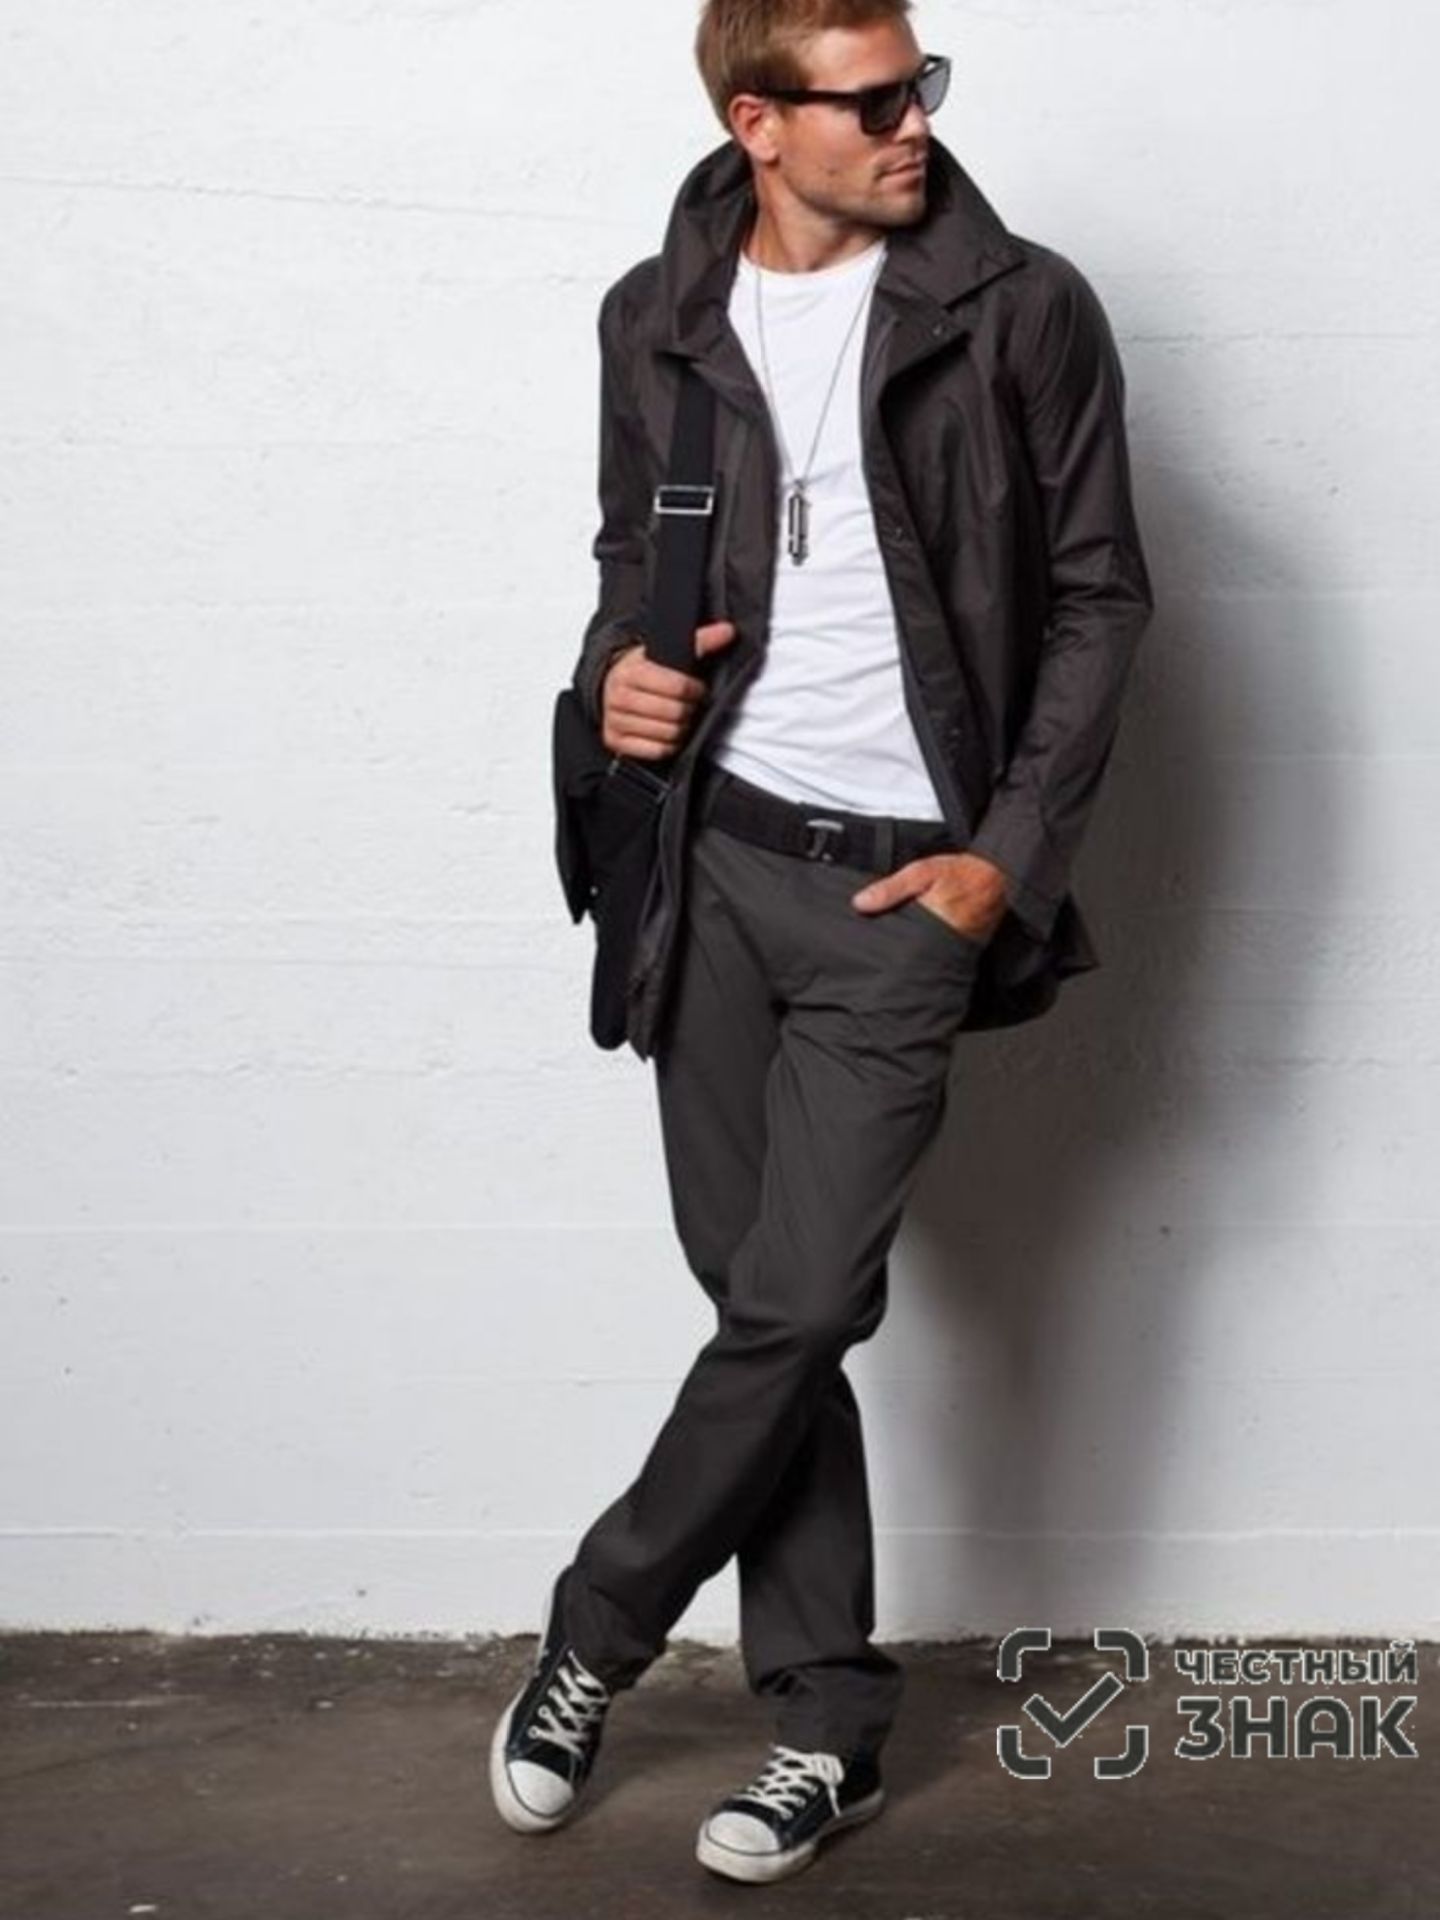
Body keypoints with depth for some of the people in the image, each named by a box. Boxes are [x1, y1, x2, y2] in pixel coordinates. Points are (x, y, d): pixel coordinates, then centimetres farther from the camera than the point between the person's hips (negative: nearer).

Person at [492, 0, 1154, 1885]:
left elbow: (1099, 594, -1)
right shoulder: (658, 318, 6)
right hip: (715, 858, 3)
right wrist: (620, 664, -4)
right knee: (766, 1300, 7)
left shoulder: (1025, 312, -4)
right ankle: (832, 1722, 20)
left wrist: (1014, 852, -8)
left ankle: (590, 1640, 15)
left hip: (906, 878, -3)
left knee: (797, 1306, -8)